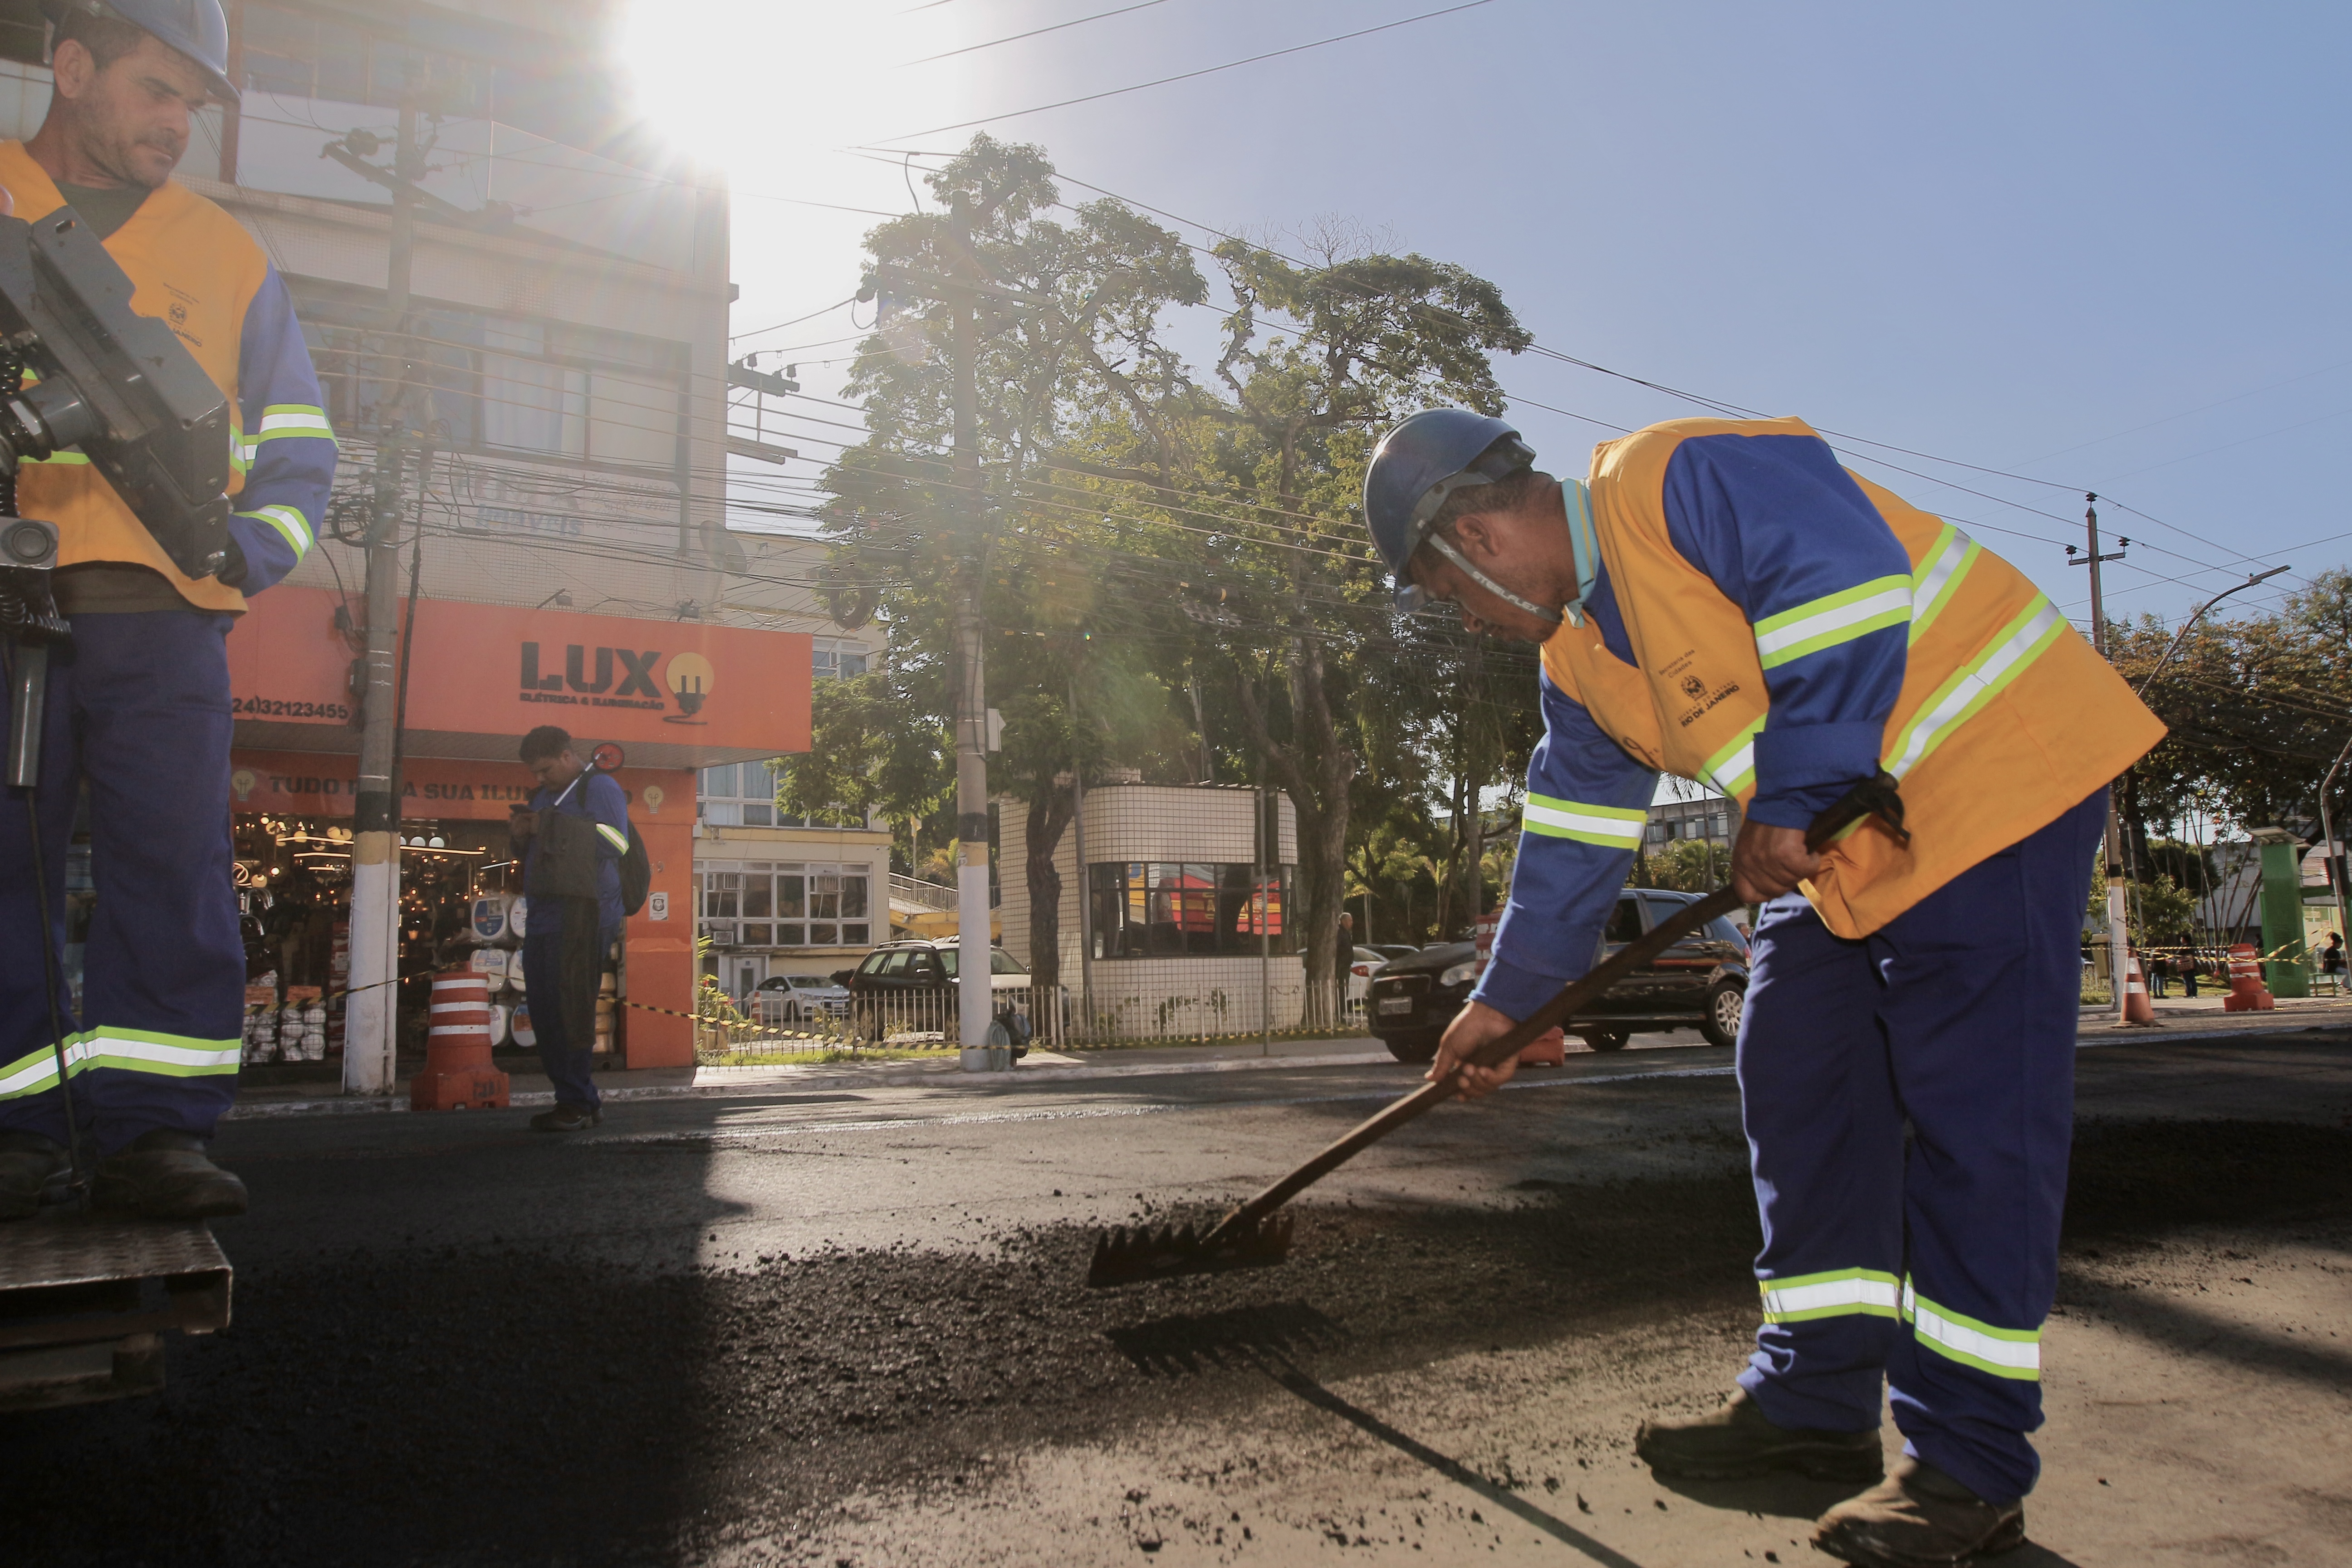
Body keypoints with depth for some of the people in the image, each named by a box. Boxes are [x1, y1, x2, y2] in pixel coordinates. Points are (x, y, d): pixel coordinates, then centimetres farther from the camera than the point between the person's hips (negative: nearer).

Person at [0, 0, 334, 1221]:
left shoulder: (226, 254, 19)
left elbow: (298, 451, 21)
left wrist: (249, 550, 2)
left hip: (163, 621, 1)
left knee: (174, 874, -7)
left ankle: (153, 1131, -2)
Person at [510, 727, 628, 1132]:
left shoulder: (599, 787, -1)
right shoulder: (545, 796, 25)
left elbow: (614, 841, -17)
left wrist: (550, 827, -13)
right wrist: (522, 834, 9)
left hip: (582, 919, -9)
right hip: (544, 916, 9)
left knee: (570, 1011, -11)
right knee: (545, 1016, 6)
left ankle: (576, 1102, -6)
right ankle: (585, 1099, 13)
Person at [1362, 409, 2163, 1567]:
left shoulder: (1676, 476, -18)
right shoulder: (1575, 656, 10)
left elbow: (1848, 582, -28)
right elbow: (1574, 835, 16)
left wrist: (1791, 800, -24)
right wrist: (1506, 997, 17)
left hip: (1986, 770, -9)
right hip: (1839, 846, 9)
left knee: (1970, 1117, -7)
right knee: (1799, 1093, 7)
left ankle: (1971, 1464, 2)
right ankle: (1815, 1400, 18)